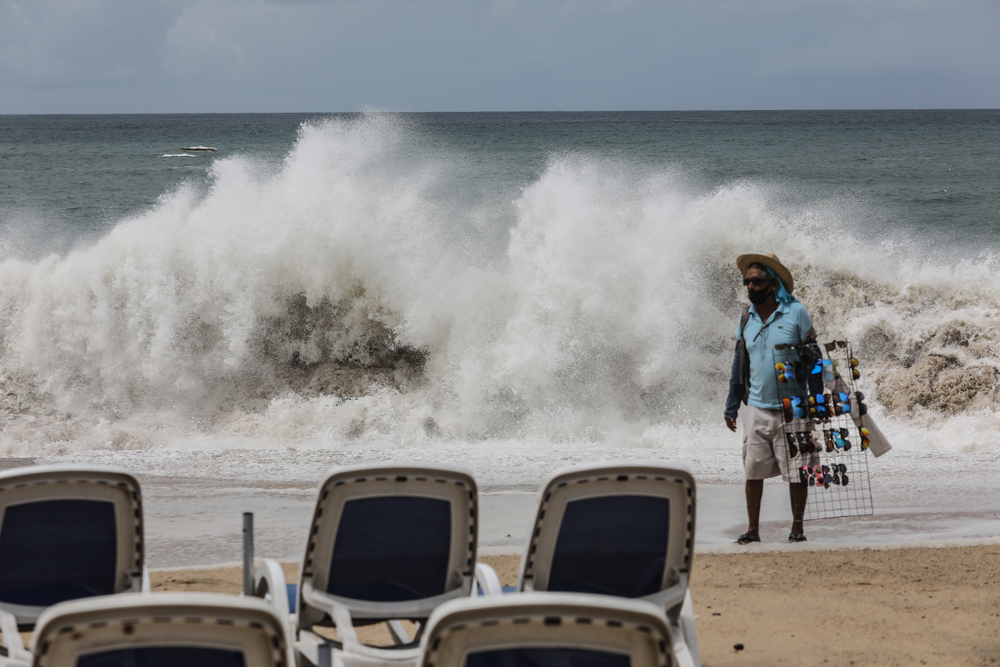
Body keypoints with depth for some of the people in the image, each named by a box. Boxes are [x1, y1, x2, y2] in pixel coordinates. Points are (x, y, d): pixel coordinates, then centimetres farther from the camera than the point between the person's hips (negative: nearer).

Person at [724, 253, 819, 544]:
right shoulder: (747, 318, 9)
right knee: (753, 471, 2)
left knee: (796, 473, 2)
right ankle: (752, 529, 12)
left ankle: (797, 528, 14)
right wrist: (731, 408, 14)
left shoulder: (795, 313, -3)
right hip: (756, 408, 3)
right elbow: (740, 365, 15)